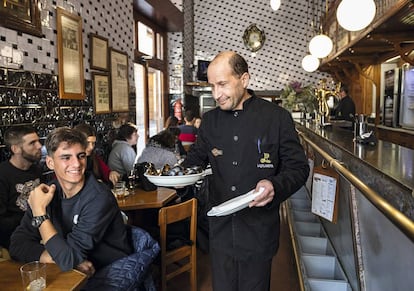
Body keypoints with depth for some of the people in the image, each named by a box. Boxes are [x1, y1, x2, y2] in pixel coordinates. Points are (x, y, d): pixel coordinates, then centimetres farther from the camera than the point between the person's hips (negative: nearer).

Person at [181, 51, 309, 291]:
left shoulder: (277, 118, -8)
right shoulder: (210, 120, 5)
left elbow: (299, 167, -5)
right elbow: (197, 157, 16)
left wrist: (275, 186, -25)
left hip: (259, 230, -3)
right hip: (221, 229, 4)